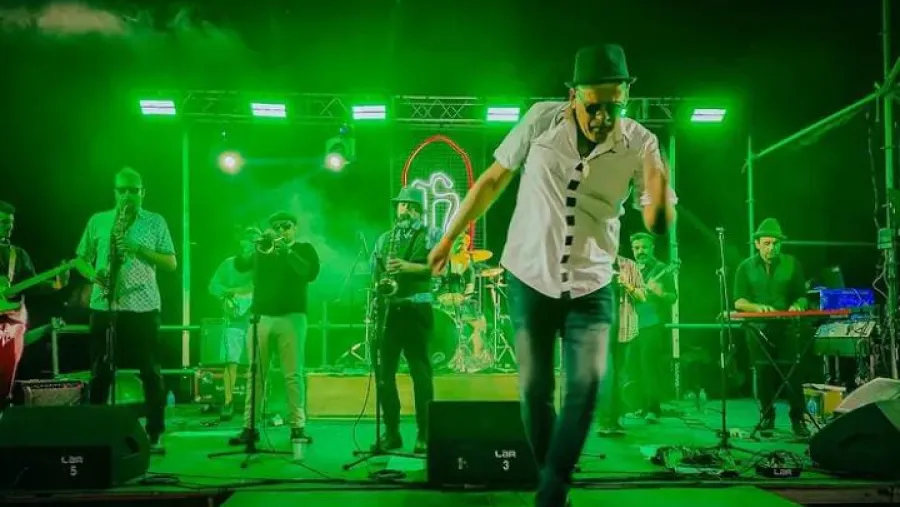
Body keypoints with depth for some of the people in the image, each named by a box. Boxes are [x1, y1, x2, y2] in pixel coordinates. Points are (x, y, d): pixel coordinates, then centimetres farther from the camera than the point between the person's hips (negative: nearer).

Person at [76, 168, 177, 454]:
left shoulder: (156, 222, 6)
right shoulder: (98, 221, 11)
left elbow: (171, 264, 2)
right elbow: (81, 258, 13)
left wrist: (139, 249, -12)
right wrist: (93, 273, -8)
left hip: (143, 306, -1)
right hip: (104, 305, 2)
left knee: (150, 372, 0)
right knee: (100, 371, 6)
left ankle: (155, 434, 7)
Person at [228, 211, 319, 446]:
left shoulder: (304, 249, 11)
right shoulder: (262, 248, 16)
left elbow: (311, 273, -8)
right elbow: (239, 265, -1)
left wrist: (287, 252, -13)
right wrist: (258, 244, -13)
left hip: (291, 317, -2)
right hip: (261, 317, 2)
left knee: (294, 374, -4)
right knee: (256, 374, 1)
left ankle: (298, 426, 0)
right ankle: (249, 426, 5)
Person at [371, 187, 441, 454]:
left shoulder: (431, 235, 5)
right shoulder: (384, 239, 17)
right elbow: (374, 274, 14)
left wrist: (409, 266, -21)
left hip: (416, 308, -4)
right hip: (388, 309, 4)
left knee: (420, 371, -4)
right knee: (384, 371, 3)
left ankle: (424, 433, 0)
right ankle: (391, 432, 12)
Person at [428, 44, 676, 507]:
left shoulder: (639, 144, -10)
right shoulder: (542, 120, -9)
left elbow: (658, 224, -11)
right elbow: (493, 179, 2)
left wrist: (659, 191, -33)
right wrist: (448, 238, 5)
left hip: (590, 287, 0)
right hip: (530, 278, 0)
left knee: (588, 383, -13)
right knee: (534, 389, 3)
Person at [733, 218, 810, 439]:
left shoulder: (792, 264, 8)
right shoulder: (746, 267, 6)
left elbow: (802, 296, 10)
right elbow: (738, 302, 0)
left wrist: (797, 305, -14)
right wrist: (757, 307, -20)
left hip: (787, 328, 0)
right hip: (758, 330, 0)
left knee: (792, 373, -6)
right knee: (764, 375, 4)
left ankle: (798, 420, 6)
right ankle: (767, 419, 17)